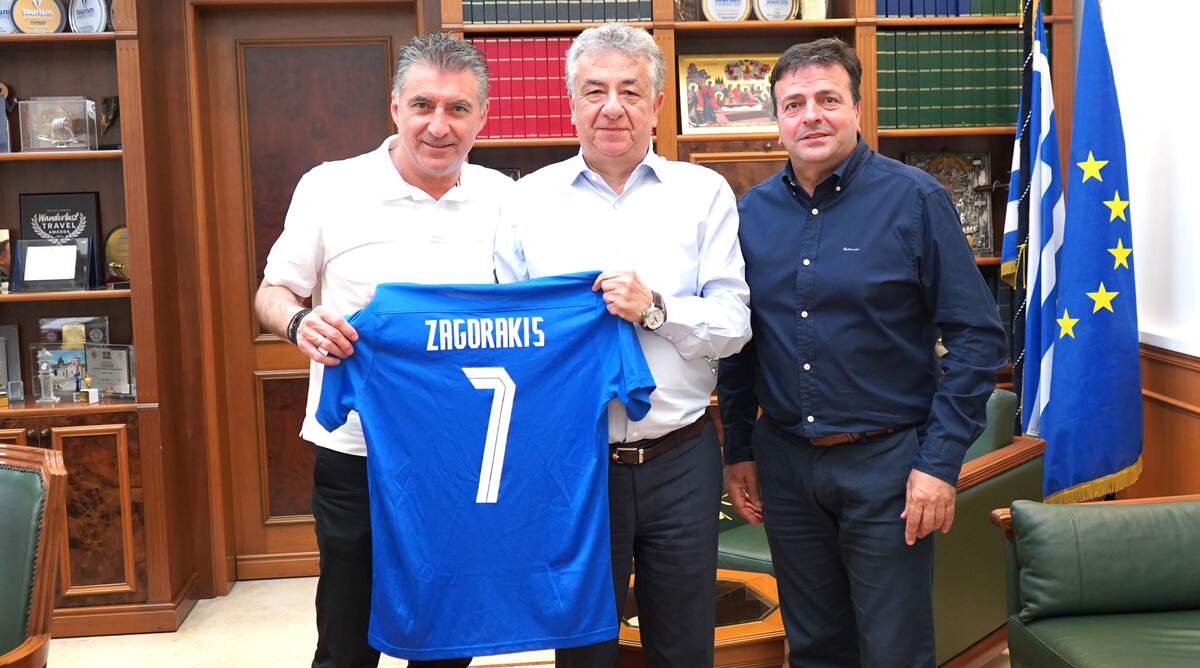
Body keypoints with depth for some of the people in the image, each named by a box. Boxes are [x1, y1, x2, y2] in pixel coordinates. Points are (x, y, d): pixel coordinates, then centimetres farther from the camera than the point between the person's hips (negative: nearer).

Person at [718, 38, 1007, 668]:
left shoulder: (913, 198, -9)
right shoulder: (754, 209, 4)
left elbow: (977, 335, -10)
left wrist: (941, 461, -14)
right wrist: (738, 450, 10)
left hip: (885, 460, -4)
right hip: (783, 461, 4)